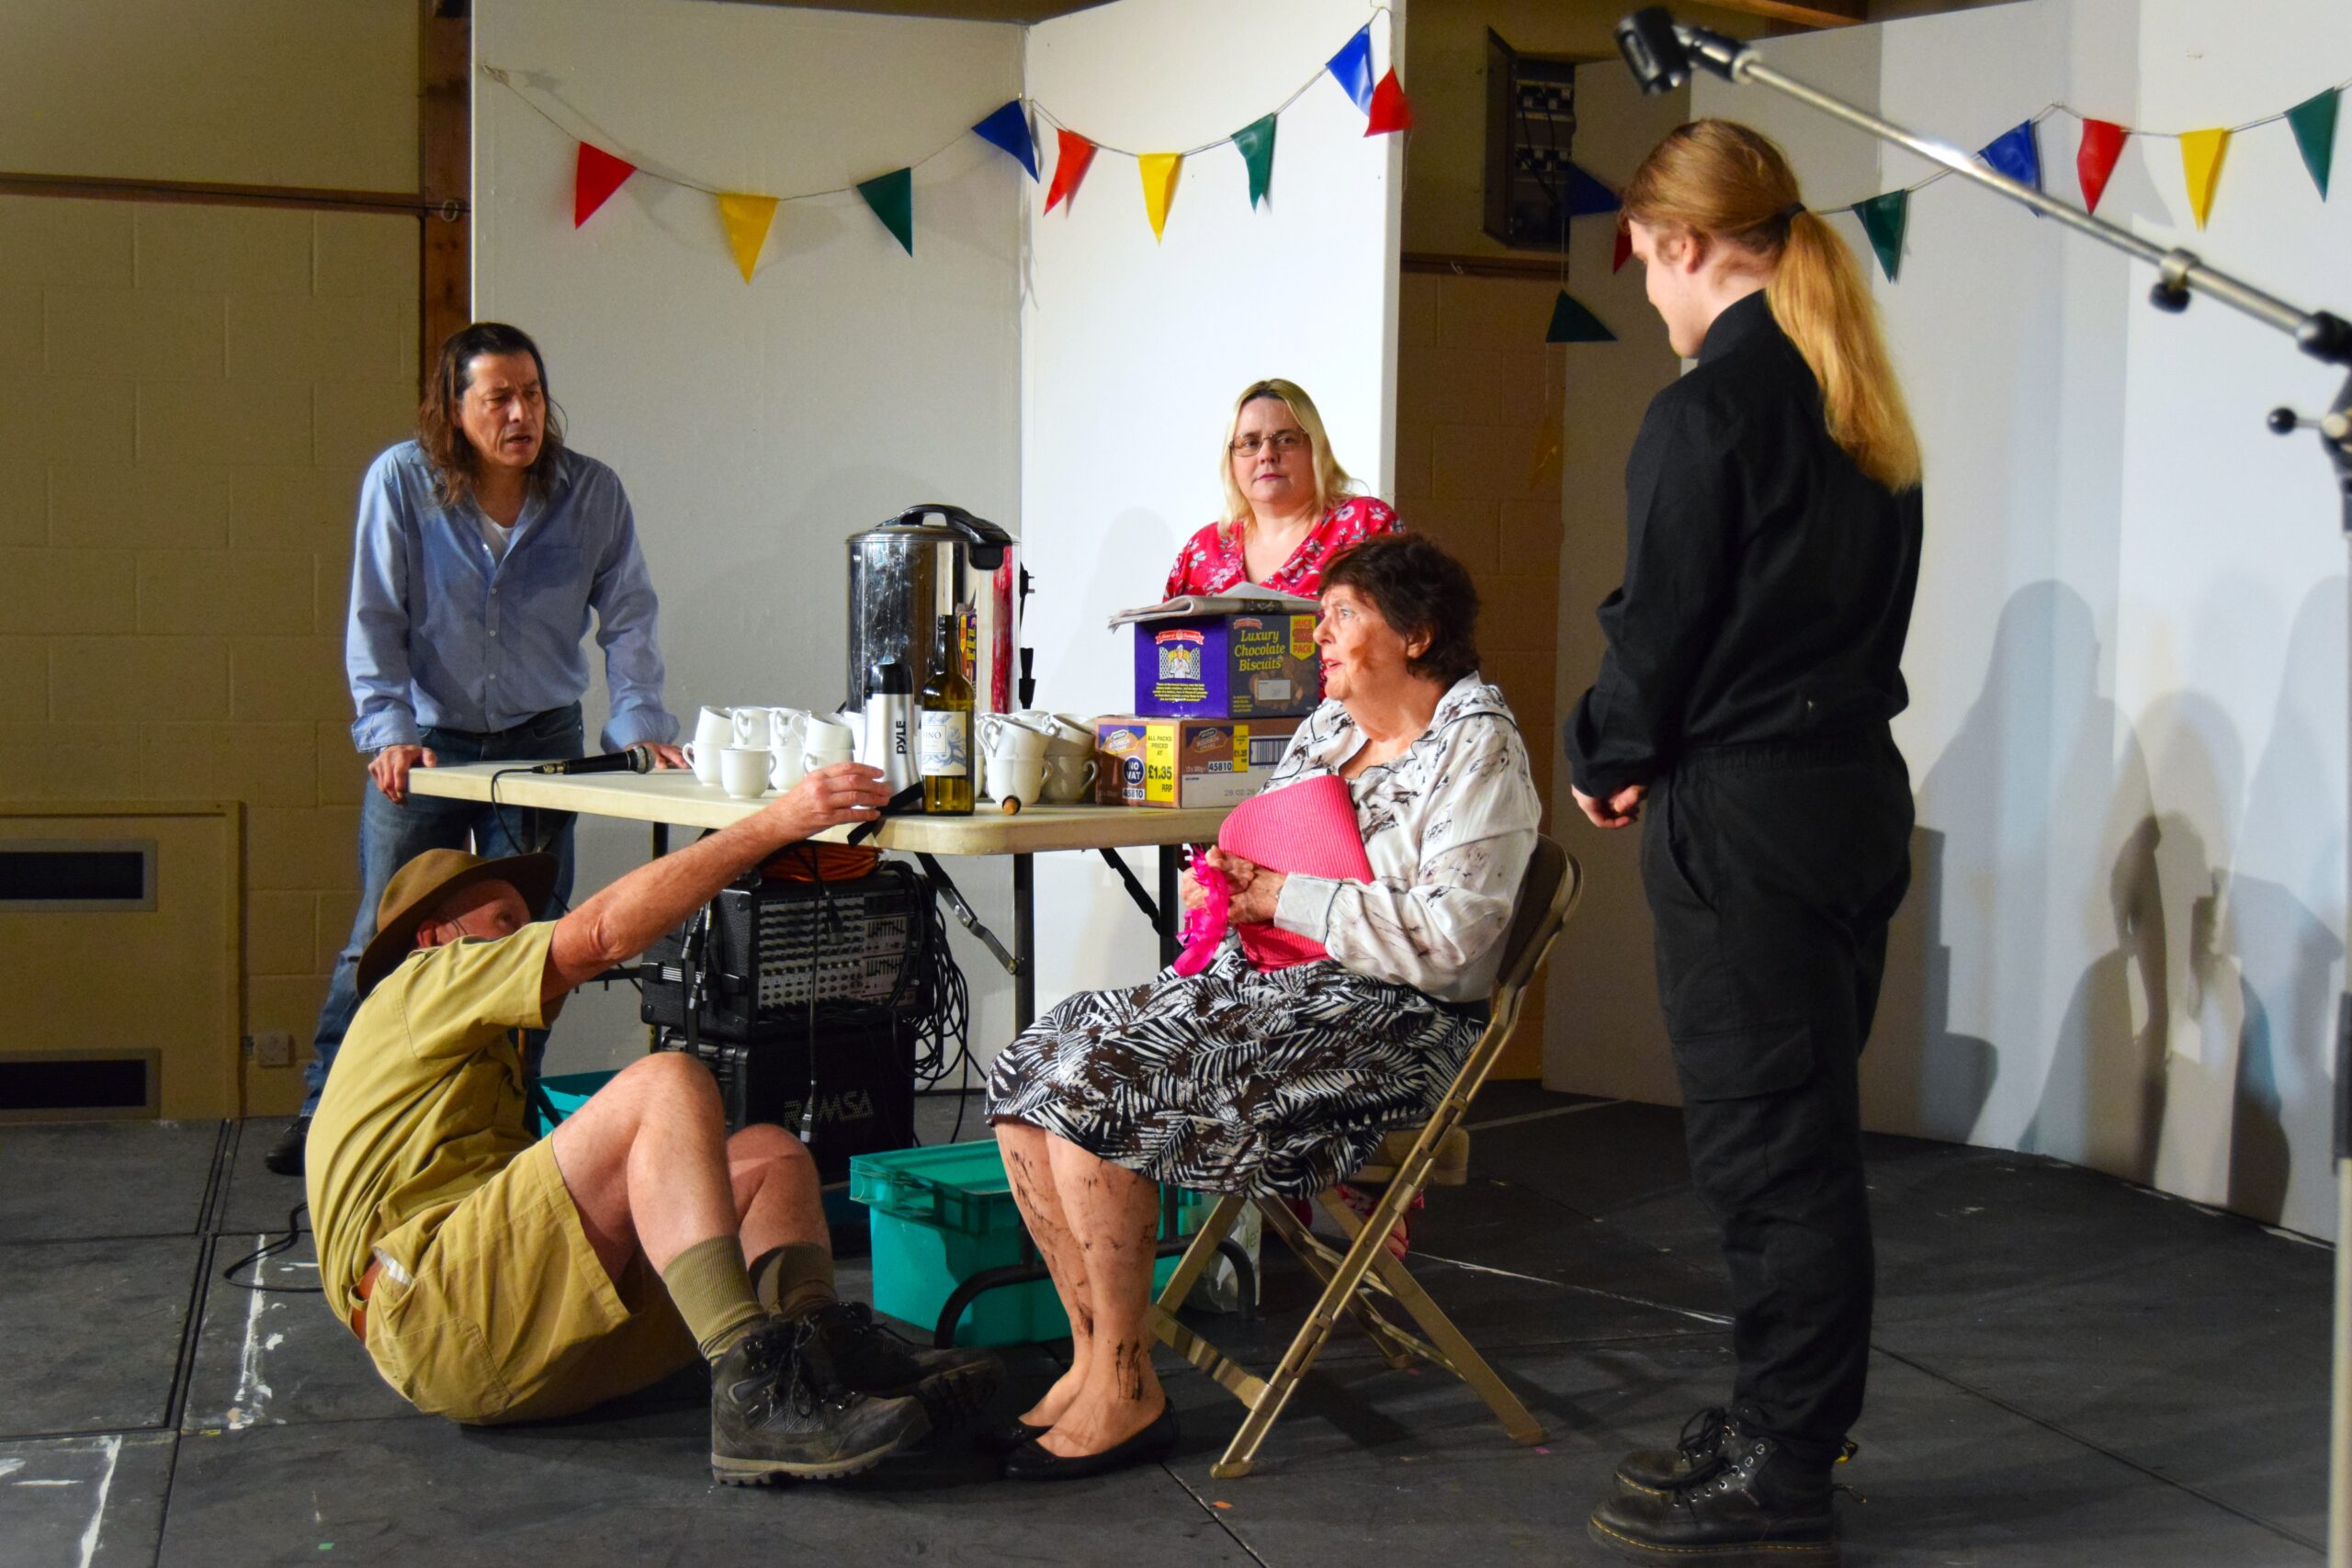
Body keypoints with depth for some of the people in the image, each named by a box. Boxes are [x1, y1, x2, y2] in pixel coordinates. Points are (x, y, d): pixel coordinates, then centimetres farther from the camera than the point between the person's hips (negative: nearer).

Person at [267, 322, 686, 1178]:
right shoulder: (401, 481, -8)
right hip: (425, 739, -1)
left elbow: (627, 618, 1)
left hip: (540, 740, 2)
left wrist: (640, 725, -9)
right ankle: (325, 1110, 12)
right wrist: (387, 731, -14)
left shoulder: (592, 491, -4)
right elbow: (375, 619, -6)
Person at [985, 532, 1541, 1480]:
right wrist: (1221, 881, 2)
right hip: (1260, 982, 9)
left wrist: (1286, 898, -16)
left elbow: (1450, 936, -20)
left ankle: (1124, 1393, -13)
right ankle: (1092, 1359, -4)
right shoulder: (1328, 728, 16)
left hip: (1386, 1019, -9)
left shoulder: (1478, 749, -9)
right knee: (1030, 1069, -9)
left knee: (1096, 1084, -24)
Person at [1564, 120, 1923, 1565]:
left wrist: (1606, 764, 6)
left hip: (1747, 816, -9)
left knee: (1766, 1143, -1)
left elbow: (1660, 630, -13)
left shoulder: (1705, 416, -15)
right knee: (1807, 1133, 16)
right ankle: (1789, 1429, 27)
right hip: (1858, 786, 9)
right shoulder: (1866, 415, 11)